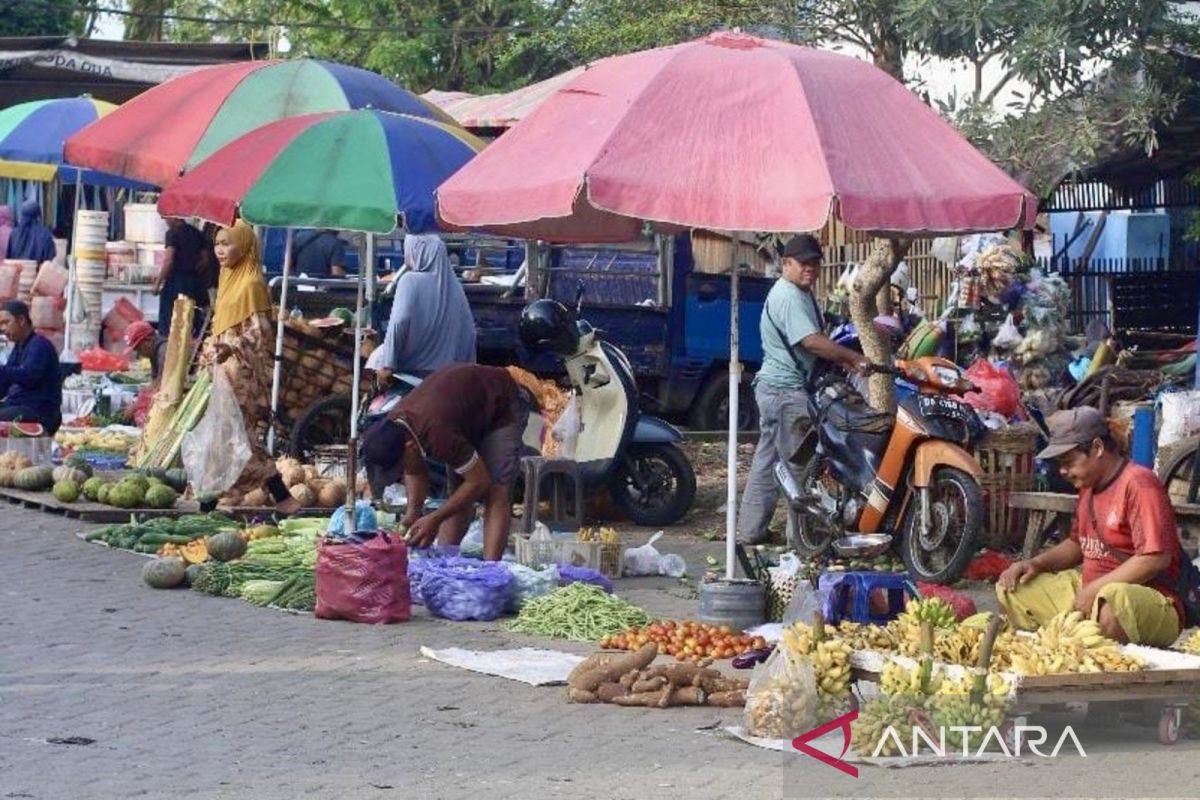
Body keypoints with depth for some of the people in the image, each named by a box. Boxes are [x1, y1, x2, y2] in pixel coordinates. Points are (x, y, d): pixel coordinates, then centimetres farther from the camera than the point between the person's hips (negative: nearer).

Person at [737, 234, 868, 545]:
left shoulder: (801, 294, 16)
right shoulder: (787, 297, -18)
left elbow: (814, 339, 17)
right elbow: (811, 342, -26)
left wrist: (845, 361, 3)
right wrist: (855, 358, -22)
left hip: (774, 388, 11)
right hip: (786, 391, -11)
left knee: (767, 461, 12)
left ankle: (751, 530, 16)